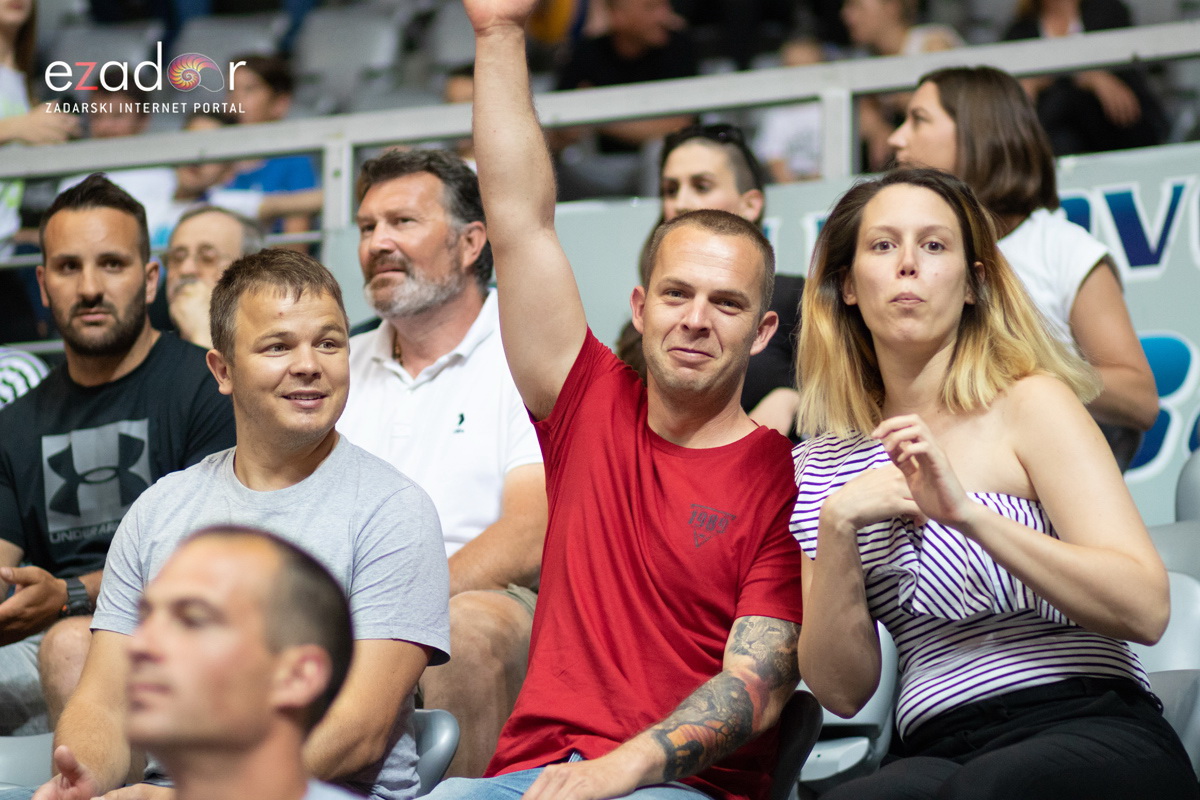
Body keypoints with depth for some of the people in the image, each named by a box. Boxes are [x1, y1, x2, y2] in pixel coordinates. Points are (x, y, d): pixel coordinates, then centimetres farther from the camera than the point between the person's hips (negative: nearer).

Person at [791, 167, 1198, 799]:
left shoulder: (1031, 403, 2)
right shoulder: (822, 467, 15)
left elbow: (1145, 609, -10)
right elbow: (842, 691, 8)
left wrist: (967, 512, -20)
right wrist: (837, 528, -7)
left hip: (1096, 736, -3)